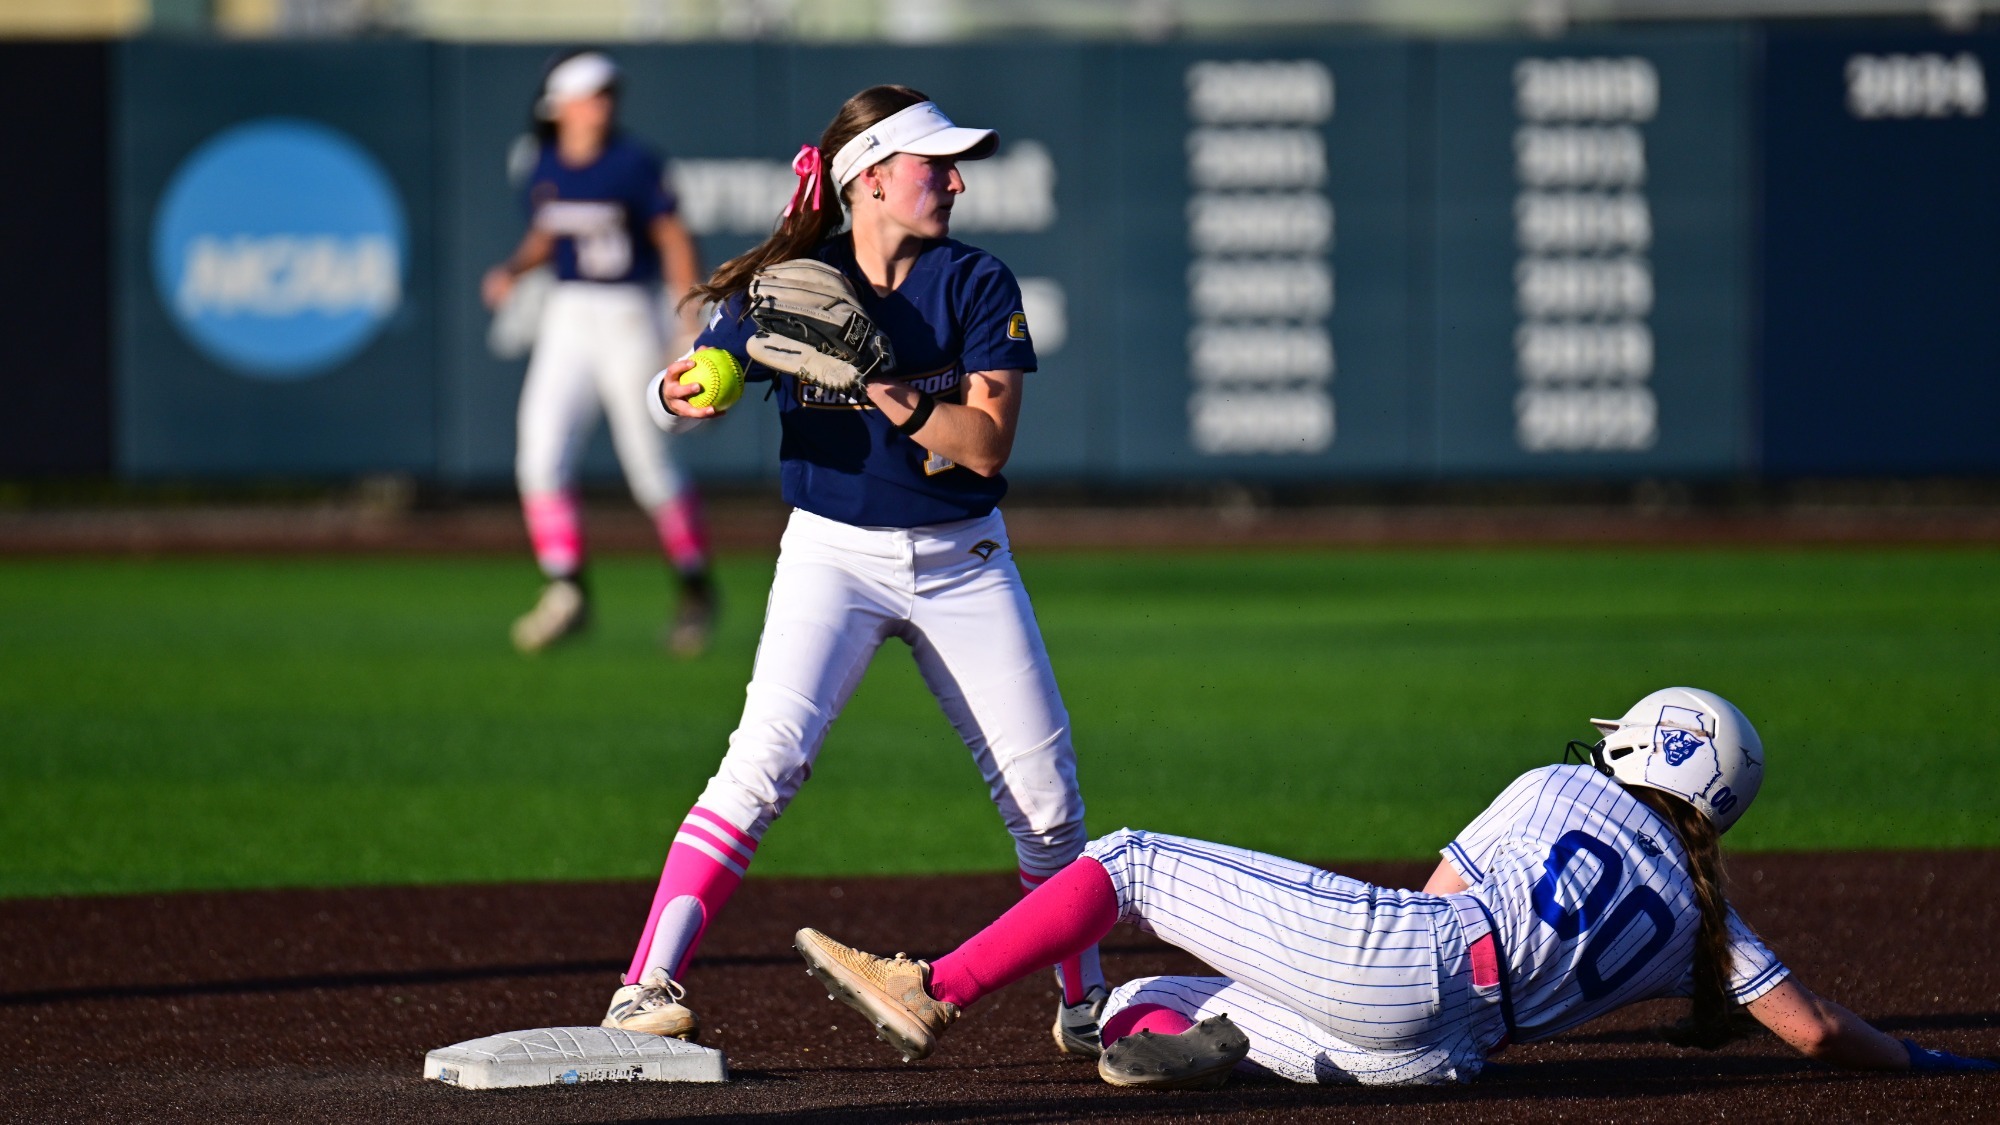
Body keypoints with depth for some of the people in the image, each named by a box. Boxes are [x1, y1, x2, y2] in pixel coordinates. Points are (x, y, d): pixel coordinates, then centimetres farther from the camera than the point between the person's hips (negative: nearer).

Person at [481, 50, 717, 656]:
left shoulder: (634, 164, -8)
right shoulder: (545, 171, 5)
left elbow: (675, 241, -6)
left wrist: (692, 325, -12)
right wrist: (512, 269, -1)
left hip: (629, 318, -5)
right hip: (567, 322, 5)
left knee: (650, 466, 0)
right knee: (541, 456, -9)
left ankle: (697, 588, 19)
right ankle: (566, 592, -3)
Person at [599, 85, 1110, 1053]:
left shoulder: (977, 286, -5)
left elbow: (987, 444, -13)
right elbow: (679, 393, -6)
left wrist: (886, 392, -28)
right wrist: (680, 393, -30)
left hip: (963, 561, 2)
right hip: (833, 555, -2)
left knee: (1045, 793, 2)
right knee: (767, 757, -22)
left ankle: (1084, 1002, 24)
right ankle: (646, 989, -23)